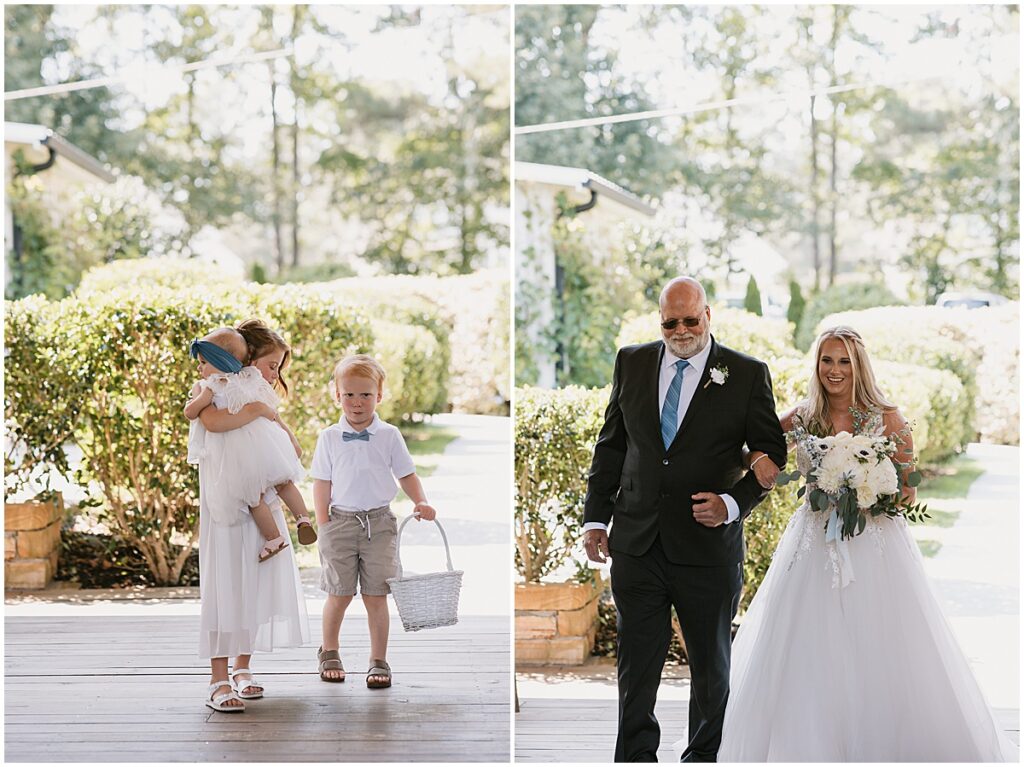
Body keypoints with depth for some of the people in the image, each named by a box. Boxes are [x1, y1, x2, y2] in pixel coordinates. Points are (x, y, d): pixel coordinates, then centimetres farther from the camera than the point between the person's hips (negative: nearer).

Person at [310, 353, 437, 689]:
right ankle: (329, 653, 27)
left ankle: (379, 661, 10)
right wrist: (324, 526, -1)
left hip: (379, 523, 0)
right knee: (339, 595, 6)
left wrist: (421, 503, -9)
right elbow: (322, 484, 3)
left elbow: (406, 474, 7)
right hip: (340, 522, 0)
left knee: (376, 596, 1)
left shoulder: (389, 435, 1)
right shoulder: (329, 438, 1)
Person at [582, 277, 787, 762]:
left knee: (710, 663, 11)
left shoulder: (747, 374, -2)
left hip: (708, 544, -2)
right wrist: (595, 517, 7)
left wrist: (733, 503, -14)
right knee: (636, 660, 5)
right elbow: (611, 444, 12)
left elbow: (772, 454, 1)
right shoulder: (632, 363, 7)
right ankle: (635, 755, 16)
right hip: (636, 541, 2)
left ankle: (704, 756, 25)